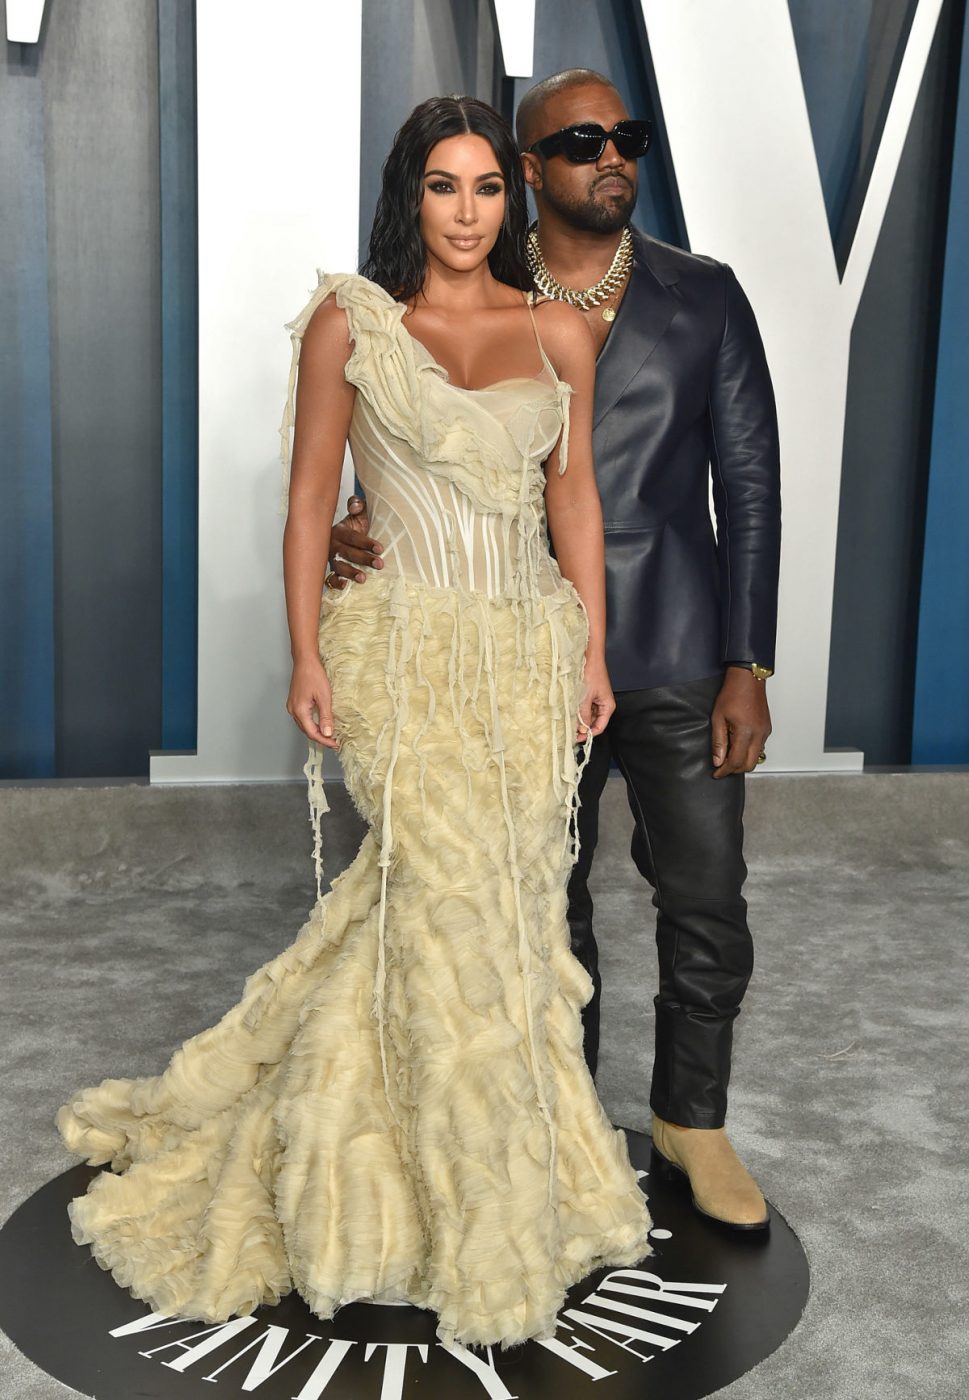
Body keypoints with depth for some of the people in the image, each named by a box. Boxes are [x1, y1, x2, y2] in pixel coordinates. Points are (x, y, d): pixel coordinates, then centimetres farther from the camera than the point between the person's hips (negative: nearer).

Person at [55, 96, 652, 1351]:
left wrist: (594, 649, 6)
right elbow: (310, 498, 0)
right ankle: (489, 1231, 14)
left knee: (510, 904, 7)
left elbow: (574, 497, 11)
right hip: (408, 647, -4)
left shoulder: (558, 331, 9)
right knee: (453, 911, -5)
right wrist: (308, 656, -6)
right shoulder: (348, 322, 1)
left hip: (532, 649, 4)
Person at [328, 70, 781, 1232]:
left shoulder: (704, 297, 1)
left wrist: (749, 666, -6)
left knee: (706, 903, 5)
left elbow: (749, 483, 0)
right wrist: (358, 530, -19)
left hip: (678, 657, 0)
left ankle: (690, 1122, 28)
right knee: (547, 901, 13)